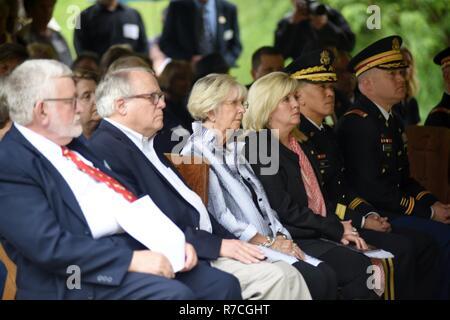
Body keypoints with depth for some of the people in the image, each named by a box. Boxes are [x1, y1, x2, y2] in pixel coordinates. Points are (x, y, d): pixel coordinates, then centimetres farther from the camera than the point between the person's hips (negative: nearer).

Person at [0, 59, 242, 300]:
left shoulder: (74, 145, 17)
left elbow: (131, 201, 17)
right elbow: (50, 245, -20)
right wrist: (131, 259, -23)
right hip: (85, 272, -8)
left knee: (224, 284, -6)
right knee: (174, 294, -28)